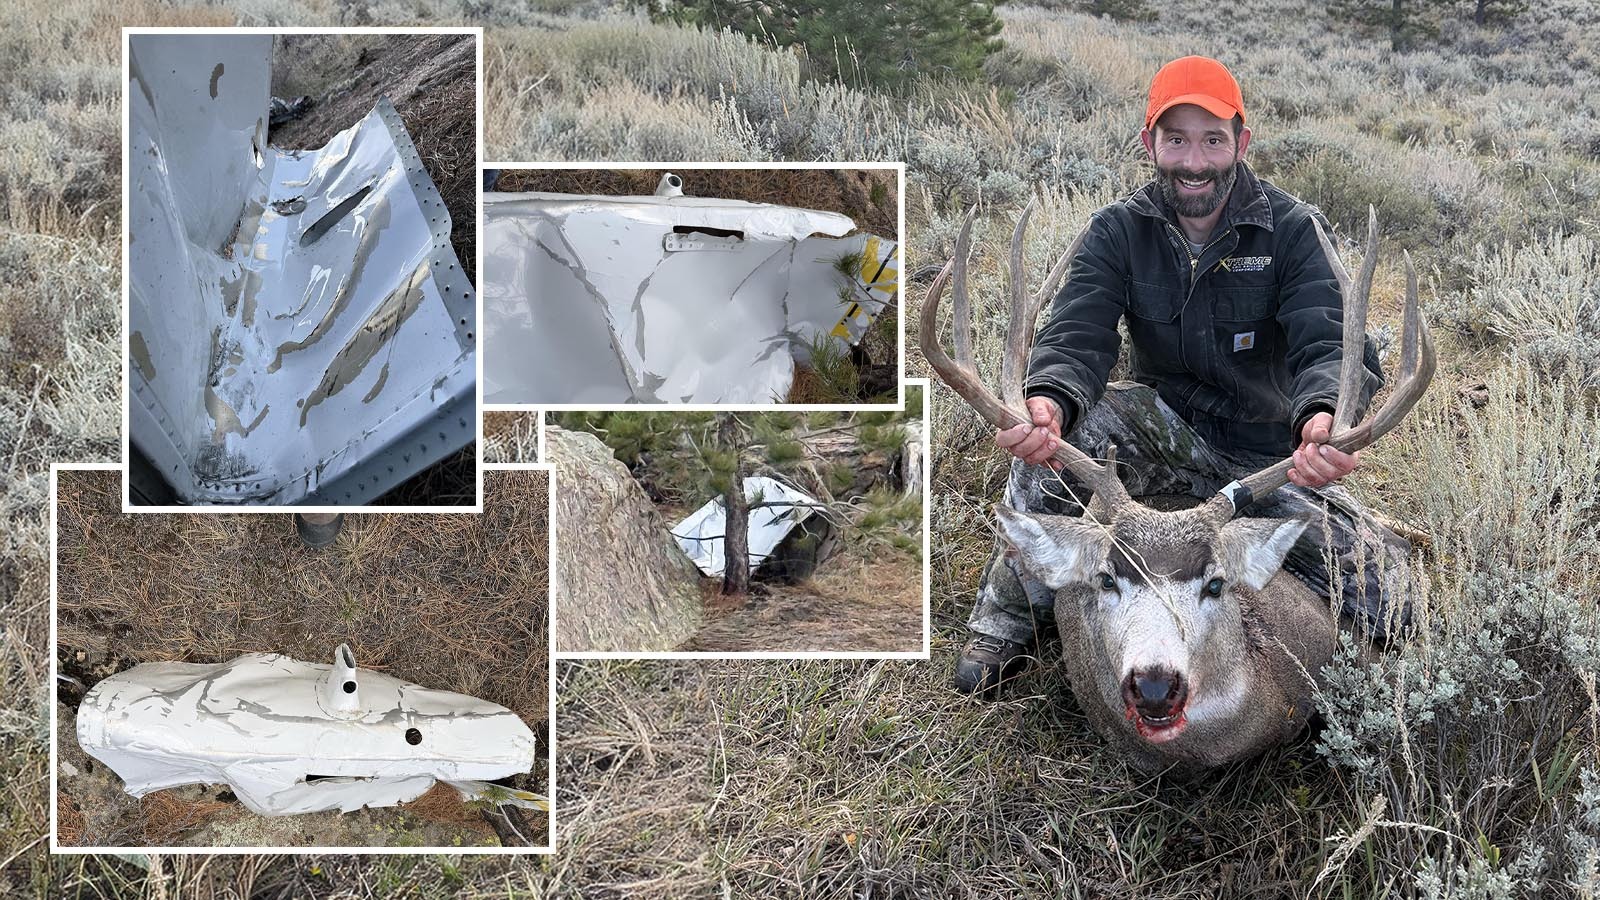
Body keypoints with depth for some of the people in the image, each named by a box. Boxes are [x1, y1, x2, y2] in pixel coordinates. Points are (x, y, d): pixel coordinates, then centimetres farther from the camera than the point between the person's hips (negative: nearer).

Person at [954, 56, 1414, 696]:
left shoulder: (1290, 229, -9)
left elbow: (1328, 344, -23)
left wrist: (1323, 418, -49)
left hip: (1269, 452, 0)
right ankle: (1013, 617, -18)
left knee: (1391, 608, -16)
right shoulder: (1118, 231, -4)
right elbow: (1077, 337, -19)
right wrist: (1048, 400, -46)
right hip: (1166, 433, 1)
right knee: (1063, 422, -32)